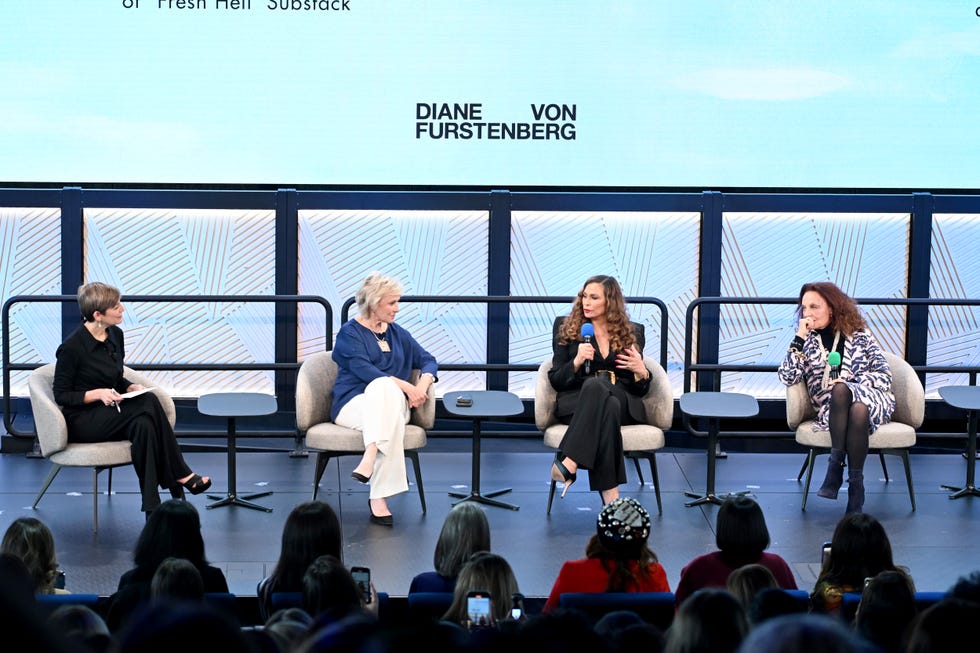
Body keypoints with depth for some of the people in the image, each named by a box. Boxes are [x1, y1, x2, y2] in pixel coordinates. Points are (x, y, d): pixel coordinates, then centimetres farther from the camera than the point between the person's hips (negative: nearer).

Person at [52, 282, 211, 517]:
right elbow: (61, 395, -9)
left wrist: (132, 387, -4)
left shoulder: (115, 335, 7)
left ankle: (153, 508, -34)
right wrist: (98, 394, -24)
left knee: (144, 425, -30)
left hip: (111, 413, 7)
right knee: (148, 403, -29)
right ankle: (181, 475, -22)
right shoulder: (72, 347, -15)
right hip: (82, 421, -7)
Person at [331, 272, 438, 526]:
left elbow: (428, 361, 19)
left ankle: (369, 461, -50)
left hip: (391, 402, 3)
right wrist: (405, 385, -21)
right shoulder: (350, 333, 3)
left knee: (384, 388, -35)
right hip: (353, 404, -3)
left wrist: (423, 382, -5)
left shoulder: (397, 333, 20)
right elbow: (363, 369, -13)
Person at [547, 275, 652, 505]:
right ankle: (609, 492, -49)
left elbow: (641, 390, 15)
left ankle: (568, 464, -50)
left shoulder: (633, 332, 17)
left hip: (623, 403, 1)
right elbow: (555, 380, 8)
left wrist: (640, 371, -9)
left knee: (596, 386, -38)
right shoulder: (566, 327, 15)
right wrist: (576, 362, -12)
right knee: (607, 406, -40)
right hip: (575, 401, 0)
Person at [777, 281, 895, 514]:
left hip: (872, 400, 0)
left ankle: (835, 468, -36)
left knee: (841, 390, -37)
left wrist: (849, 382, -9)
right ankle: (855, 485, -38)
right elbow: (787, 377, 1)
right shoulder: (806, 341, 17)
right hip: (830, 410, 0)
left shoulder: (859, 336, 14)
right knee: (858, 413, -37)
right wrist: (800, 337, -3)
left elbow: (884, 376, 7)